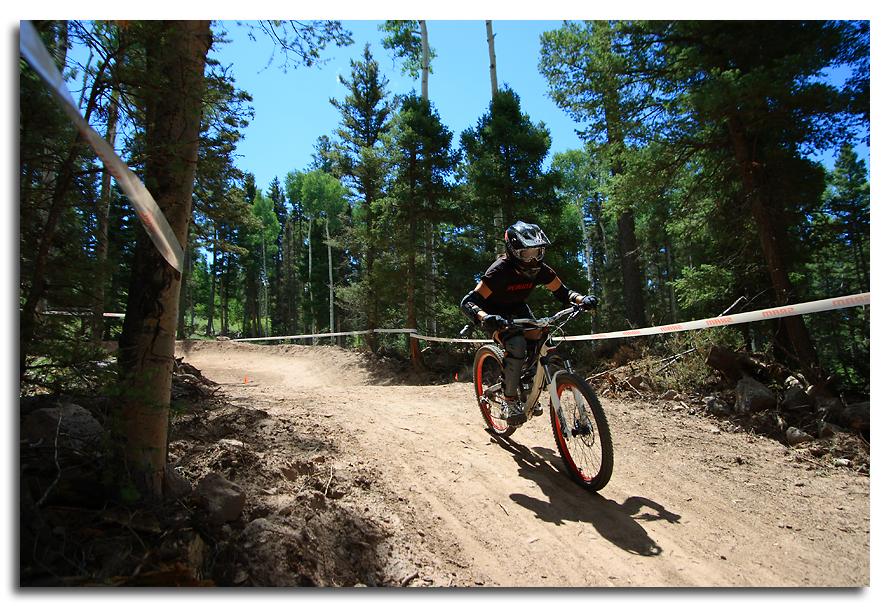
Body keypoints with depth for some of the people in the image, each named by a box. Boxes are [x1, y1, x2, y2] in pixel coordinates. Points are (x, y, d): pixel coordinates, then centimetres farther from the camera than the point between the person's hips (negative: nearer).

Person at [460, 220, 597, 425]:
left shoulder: (540, 269, -19)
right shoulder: (500, 270, -34)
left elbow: (562, 292, -5)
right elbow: (468, 301, -38)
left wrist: (581, 299, -26)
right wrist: (484, 318, -59)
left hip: (517, 309, 6)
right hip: (495, 314, -6)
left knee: (538, 341, -18)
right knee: (516, 345, -30)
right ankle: (510, 402, -14)